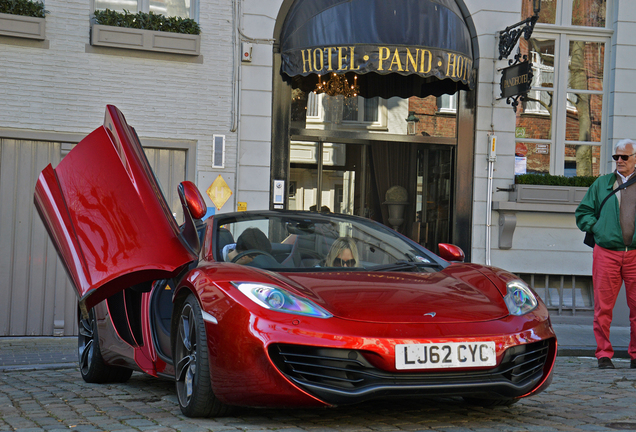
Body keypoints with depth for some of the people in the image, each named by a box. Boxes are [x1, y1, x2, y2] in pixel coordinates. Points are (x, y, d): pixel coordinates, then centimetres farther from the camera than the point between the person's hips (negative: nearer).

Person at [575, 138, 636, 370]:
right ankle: (604, 354, 8)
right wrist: (597, 228, 1)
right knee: (603, 306, 0)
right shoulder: (601, 184, 12)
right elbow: (582, 212, 16)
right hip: (606, 253, 0)